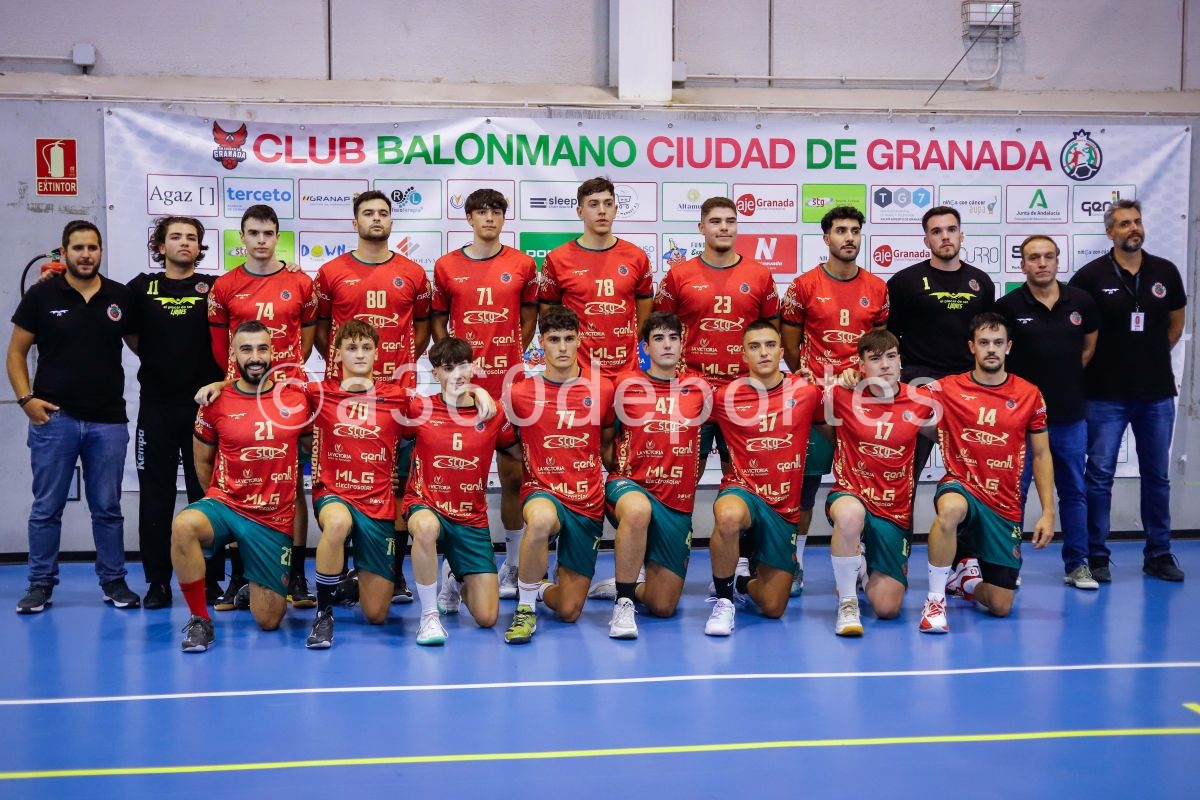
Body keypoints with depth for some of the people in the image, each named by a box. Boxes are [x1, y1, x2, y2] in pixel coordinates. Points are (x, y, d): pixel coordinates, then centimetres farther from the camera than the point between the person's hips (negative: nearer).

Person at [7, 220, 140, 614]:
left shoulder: (120, 297, 5)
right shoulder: (42, 295, 1)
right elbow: (16, 352, 4)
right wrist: (26, 398, -7)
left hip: (108, 419, 1)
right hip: (54, 418, -1)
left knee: (108, 507, 8)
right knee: (46, 507, 5)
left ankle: (114, 581, 18)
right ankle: (41, 584, 16)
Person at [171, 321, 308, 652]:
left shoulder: (296, 399, 0)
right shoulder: (216, 402, -2)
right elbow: (203, 461, 12)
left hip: (275, 520, 1)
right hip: (225, 505, -1)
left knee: (268, 621, 1)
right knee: (183, 525, -37)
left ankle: (258, 584, 40)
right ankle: (200, 620, -18)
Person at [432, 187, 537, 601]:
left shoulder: (523, 265, 5)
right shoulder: (446, 267, 6)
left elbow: (529, 317, 13)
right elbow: (438, 320, 12)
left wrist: (513, 358, 3)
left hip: (509, 383, 0)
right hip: (462, 384, 0)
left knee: (513, 473, 2)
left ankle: (513, 566, 14)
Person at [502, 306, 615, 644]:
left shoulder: (602, 389, 2)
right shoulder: (520, 394, -1)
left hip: (588, 502, 2)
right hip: (542, 492, -2)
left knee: (569, 611, 1)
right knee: (542, 519, -43)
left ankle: (543, 589, 40)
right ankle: (525, 607, -20)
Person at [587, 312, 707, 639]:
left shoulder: (698, 388, 6)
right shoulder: (627, 385, 0)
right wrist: (622, 473, -1)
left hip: (677, 504, 3)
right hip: (630, 486, -3)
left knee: (663, 605, -1)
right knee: (638, 508, -43)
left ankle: (625, 585, 34)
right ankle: (623, 602, -27)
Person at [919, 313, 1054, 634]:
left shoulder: (1029, 394, 3)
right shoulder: (948, 389, -1)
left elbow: (1041, 455, 8)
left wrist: (1048, 512, 2)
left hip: (1005, 507, 2)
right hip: (961, 487, -2)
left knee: (1000, 607, -2)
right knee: (951, 508, -43)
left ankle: (967, 577, 35)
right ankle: (935, 599, -25)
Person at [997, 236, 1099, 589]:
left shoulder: (1081, 302, 0)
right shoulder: (1008, 306, -8)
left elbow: (1089, 346, 15)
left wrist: (1065, 378, 9)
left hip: (1070, 414, 3)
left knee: (1073, 491, 10)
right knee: (1014, 491, 5)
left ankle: (1077, 565, 19)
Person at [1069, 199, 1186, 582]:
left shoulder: (1165, 272, 3)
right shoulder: (1091, 275, -7)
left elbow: (1175, 324, 16)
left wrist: (1152, 358, 11)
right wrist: (1093, 362, 1)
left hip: (1157, 392, 3)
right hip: (1105, 393, -3)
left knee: (1157, 475, 11)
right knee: (1099, 475, 0)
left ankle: (1159, 555, 21)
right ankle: (1096, 556, 8)